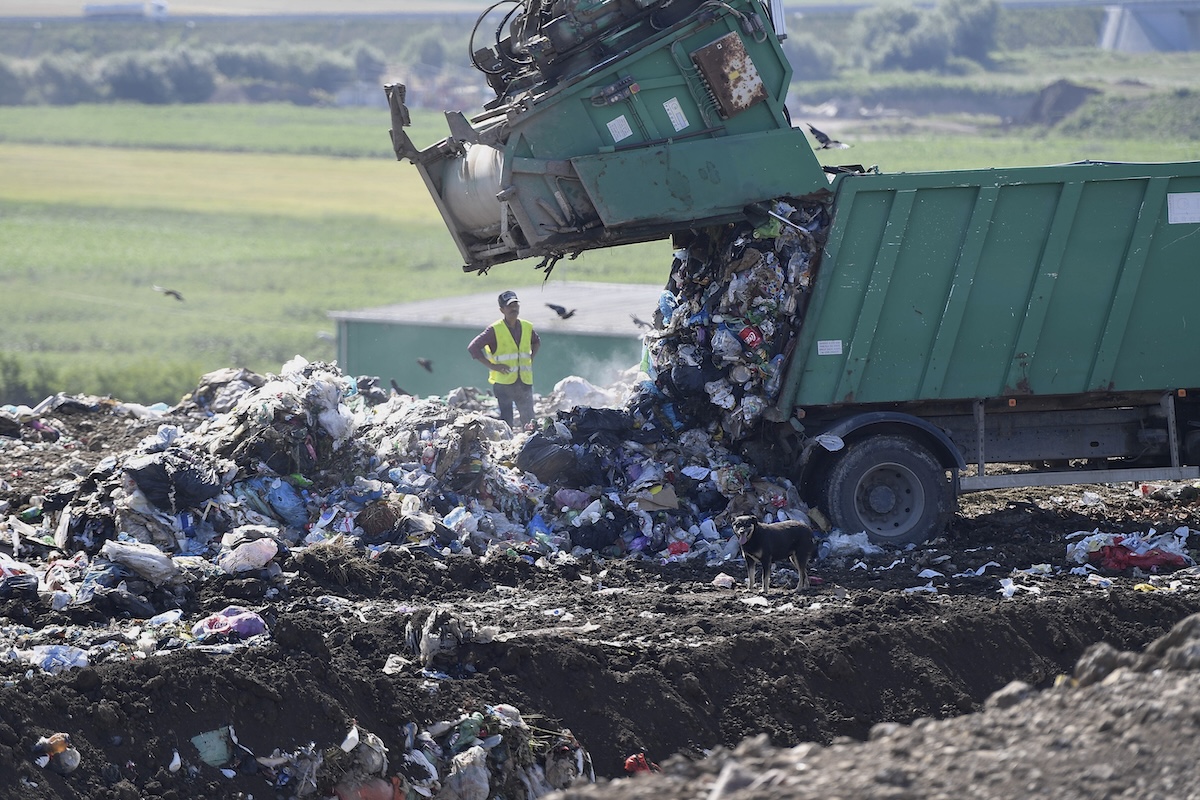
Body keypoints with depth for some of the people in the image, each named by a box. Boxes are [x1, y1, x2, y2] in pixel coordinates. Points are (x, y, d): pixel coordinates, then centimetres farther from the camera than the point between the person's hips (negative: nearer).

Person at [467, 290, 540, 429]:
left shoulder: (527, 327, 9)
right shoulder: (495, 330, -6)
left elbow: (536, 342, 31)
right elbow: (473, 348, -8)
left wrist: (530, 359, 13)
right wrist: (492, 366, -12)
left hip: (525, 381, 5)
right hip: (503, 382, -5)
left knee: (529, 421, 5)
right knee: (506, 423, -8)